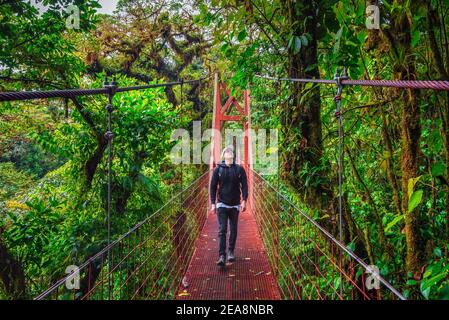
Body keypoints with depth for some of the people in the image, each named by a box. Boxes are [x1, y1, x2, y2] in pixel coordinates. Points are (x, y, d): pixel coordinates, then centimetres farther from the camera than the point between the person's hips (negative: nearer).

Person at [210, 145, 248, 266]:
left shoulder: (239, 169, 1)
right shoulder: (218, 169, 0)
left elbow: (244, 185, -1)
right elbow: (213, 187, 2)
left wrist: (244, 201, -12)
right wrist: (213, 204, -3)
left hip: (235, 205, 1)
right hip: (222, 204, -1)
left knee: (233, 230, 11)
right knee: (222, 230, -7)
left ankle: (231, 252, 25)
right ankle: (222, 256, -8)